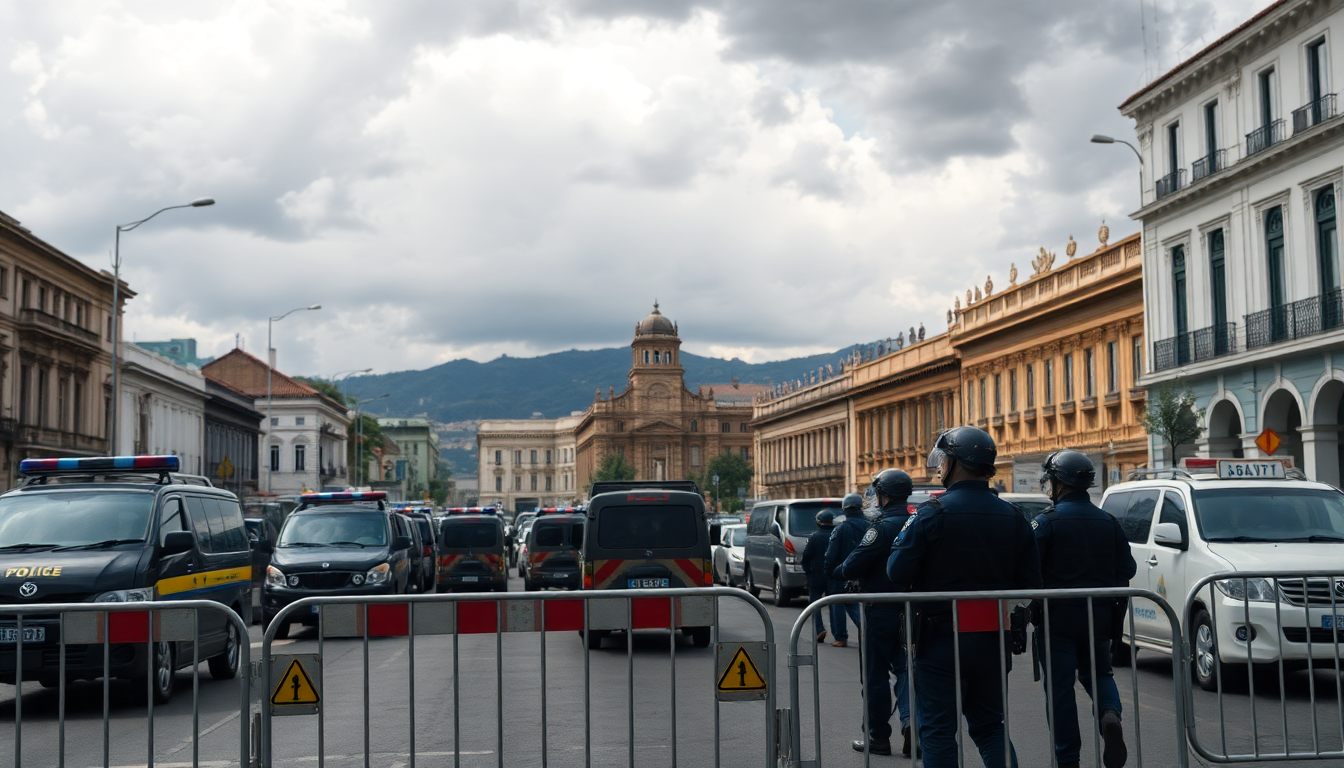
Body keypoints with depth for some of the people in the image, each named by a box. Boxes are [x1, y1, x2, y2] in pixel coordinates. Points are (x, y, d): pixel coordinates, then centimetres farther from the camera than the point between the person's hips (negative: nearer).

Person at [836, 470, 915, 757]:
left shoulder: (882, 528, -18)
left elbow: (851, 568, -21)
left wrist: (839, 570, 3)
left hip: (880, 612, -6)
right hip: (909, 611, 6)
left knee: (876, 675, 5)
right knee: (904, 668, 15)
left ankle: (879, 737, 13)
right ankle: (910, 719, -6)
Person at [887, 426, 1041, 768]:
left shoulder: (933, 513, -12)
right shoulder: (1012, 517, 4)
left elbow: (898, 573, -14)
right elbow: (1030, 583, 4)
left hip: (942, 638, -5)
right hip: (994, 638, 5)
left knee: (938, 731, 4)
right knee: (991, 726, 17)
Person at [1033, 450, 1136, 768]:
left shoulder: (1046, 522, -11)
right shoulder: (1109, 522, 7)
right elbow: (1127, 569, 9)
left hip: (1059, 617, -5)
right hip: (1099, 616, 5)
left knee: (1060, 686, 3)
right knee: (1098, 672, 20)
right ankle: (1110, 715, -11)